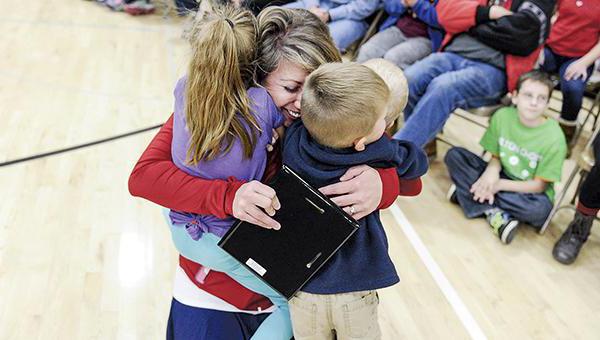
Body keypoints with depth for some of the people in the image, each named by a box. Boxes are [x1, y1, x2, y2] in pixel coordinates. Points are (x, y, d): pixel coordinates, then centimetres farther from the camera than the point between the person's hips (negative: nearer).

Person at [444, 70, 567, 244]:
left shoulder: (554, 138, -21)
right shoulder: (502, 116, -11)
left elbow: (539, 185, -15)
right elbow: (496, 156, 0)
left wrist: (499, 185, -22)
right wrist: (492, 170, -24)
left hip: (528, 191, -3)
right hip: (500, 177, 3)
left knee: (539, 209, -37)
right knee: (454, 155, -13)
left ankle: (468, 192, -21)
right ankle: (494, 212, -23)